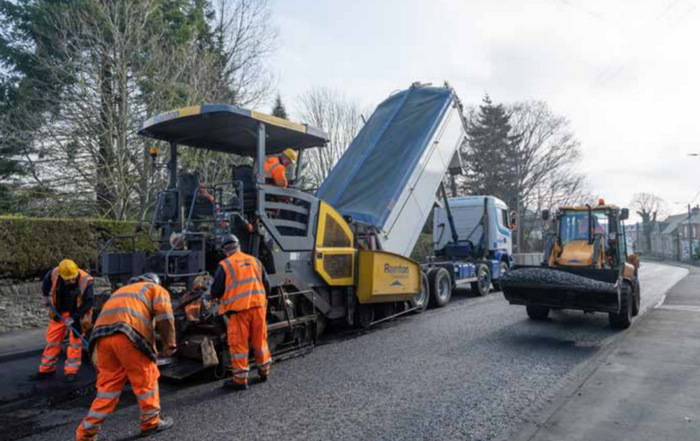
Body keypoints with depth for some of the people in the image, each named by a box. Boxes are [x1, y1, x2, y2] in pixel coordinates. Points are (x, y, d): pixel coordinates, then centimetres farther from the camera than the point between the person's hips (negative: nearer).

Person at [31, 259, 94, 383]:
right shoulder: (53, 274, -22)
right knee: (52, 339, 10)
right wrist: (46, 298, 5)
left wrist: (74, 317, -22)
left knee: (75, 341, 1)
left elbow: (88, 303, -22)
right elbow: (46, 283, 6)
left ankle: (71, 371, 12)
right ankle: (47, 369, 25)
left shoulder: (86, 281, -31)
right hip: (59, 312, 4)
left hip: (78, 313, -4)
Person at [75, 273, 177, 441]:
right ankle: (151, 422, 23)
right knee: (145, 378, 10)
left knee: (108, 383, 15)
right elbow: (164, 317, 2)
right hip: (128, 333, -6)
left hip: (102, 333, 6)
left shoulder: (122, 290, 41)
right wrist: (169, 344, 7)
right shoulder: (157, 289, 22)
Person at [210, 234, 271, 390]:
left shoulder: (224, 265, -3)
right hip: (258, 306, 4)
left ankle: (240, 380, 10)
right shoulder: (254, 261, 10)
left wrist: (213, 294, 20)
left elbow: (215, 292, -3)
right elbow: (267, 285, 12)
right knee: (260, 339, 17)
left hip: (238, 309, -4)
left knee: (239, 343, 4)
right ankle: (264, 371, 31)